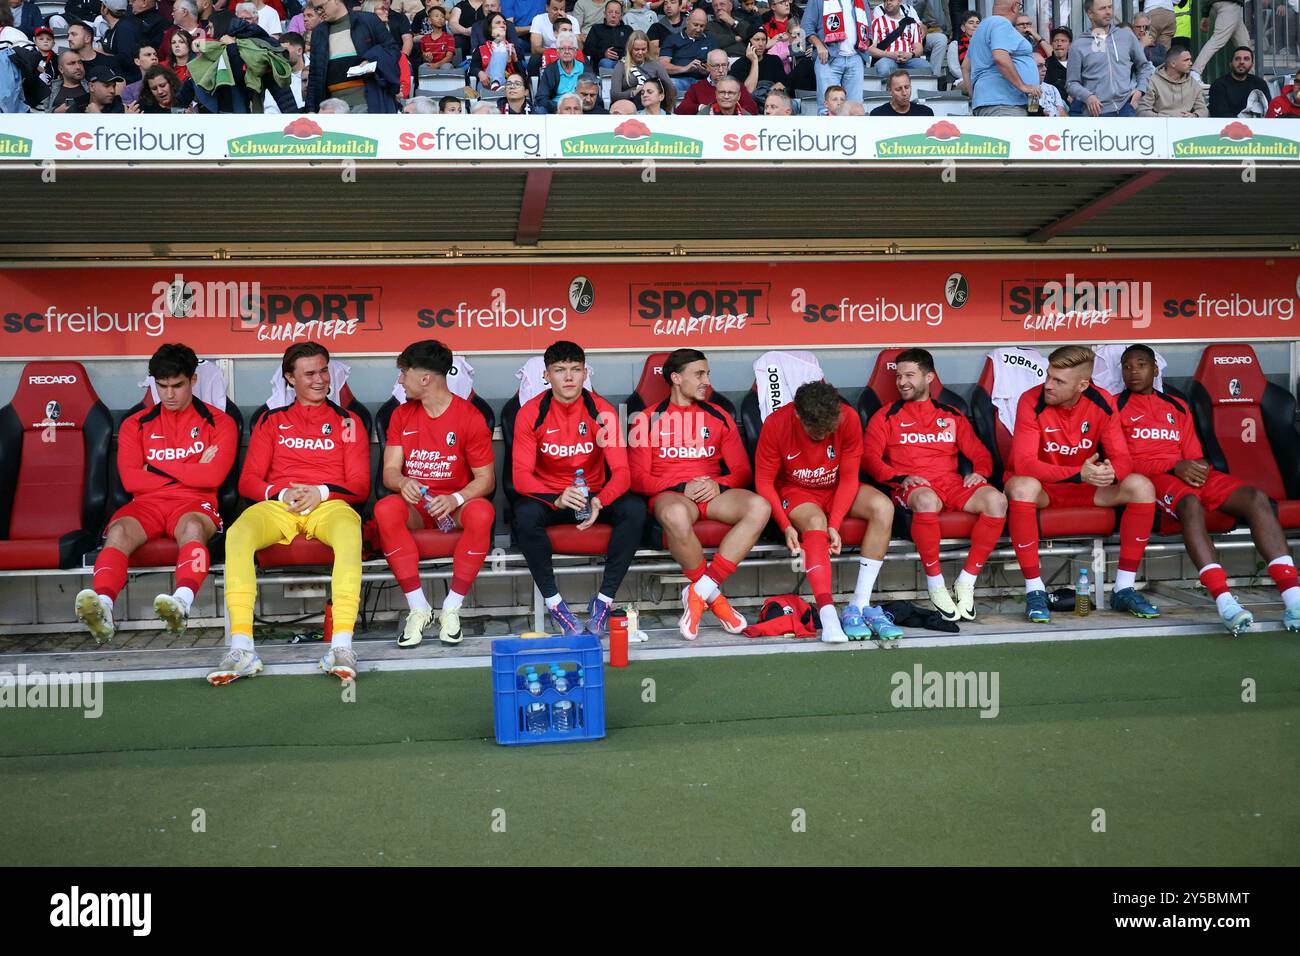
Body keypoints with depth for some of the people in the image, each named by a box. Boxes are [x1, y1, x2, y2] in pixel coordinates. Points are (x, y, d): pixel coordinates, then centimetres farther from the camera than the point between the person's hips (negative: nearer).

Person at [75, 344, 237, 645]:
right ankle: (102, 607, -55)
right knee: (119, 530, -32)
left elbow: (213, 475, -4)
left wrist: (158, 467, 4)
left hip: (194, 503, -2)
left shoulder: (219, 422, 12)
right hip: (147, 504, 2)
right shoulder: (136, 425, 19)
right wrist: (190, 471, 1)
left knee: (192, 527, -39)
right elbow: (130, 480, 4)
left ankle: (182, 603, -64)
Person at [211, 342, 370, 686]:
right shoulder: (271, 422, 22)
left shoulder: (347, 422, 19)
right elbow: (248, 481, 14)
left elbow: (360, 486, 11)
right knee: (238, 533, -33)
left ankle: (342, 645, -45)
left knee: (350, 531, -39)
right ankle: (242, 648, -38)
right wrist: (280, 493, -7)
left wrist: (321, 492, -9)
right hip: (276, 504, 1)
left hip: (329, 504, -1)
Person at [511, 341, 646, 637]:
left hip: (593, 496, 1)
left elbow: (621, 471, -13)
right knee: (524, 514, -35)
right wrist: (557, 499, -37)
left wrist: (600, 501, -36)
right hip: (547, 496, -1)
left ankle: (603, 600, -19)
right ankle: (554, 603, -21)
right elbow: (521, 476, -17)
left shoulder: (602, 410, -9)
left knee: (635, 509, -28)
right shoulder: (530, 413, -11)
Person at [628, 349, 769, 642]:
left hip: (713, 491, 4)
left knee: (759, 507, -29)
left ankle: (699, 592, -27)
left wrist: (718, 485, -8)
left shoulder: (719, 417, 18)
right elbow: (637, 477, 2)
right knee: (676, 515, -42)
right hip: (670, 494, -3)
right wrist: (682, 487, -13)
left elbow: (742, 471, 15)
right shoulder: (647, 420, 9)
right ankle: (713, 596, -20)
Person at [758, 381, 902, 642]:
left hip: (837, 490, 3)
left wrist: (835, 524, -24)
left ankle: (859, 605, -26)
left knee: (883, 506, -26)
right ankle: (828, 615, -47)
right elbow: (763, 481, -14)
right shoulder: (776, 424, -21)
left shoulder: (849, 419, -18)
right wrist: (786, 525, -25)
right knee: (815, 522, -36)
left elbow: (848, 477, -13)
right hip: (795, 491, -2)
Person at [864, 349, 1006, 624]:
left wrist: (980, 472, -1)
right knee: (926, 500, -42)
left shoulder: (951, 415, 24)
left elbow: (979, 452, 22)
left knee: (996, 500, -29)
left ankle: (966, 581, -20)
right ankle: (935, 584, -25)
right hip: (913, 487, -3)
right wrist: (900, 477, -13)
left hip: (952, 483, 3)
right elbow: (869, 457, 3)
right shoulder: (887, 416, 15)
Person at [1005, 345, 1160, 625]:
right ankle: (1034, 590, -27)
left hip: (1086, 487, 4)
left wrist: (1111, 472, -36)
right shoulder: (1032, 402, -20)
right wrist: (1080, 473, -41)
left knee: (1142, 486, -19)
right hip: (1042, 486, -4)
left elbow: (1123, 459, -10)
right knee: (1022, 487, -38)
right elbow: (1024, 464, -29)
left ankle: (1124, 588, -10)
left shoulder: (1102, 403, -9)